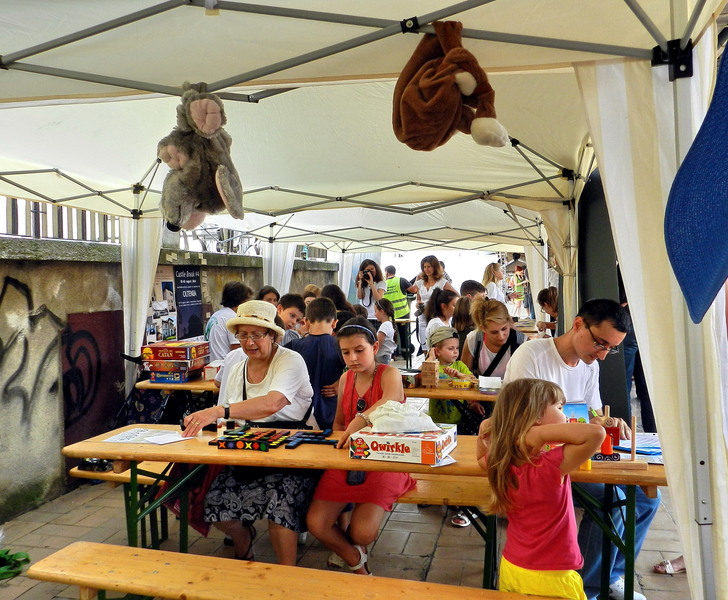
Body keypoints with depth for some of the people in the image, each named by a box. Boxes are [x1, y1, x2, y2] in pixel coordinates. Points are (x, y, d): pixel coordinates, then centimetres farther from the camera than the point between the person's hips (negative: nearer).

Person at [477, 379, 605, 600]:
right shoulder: (551, 465, -29)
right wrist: (541, 432, -36)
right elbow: (596, 433, -40)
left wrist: (485, 432, 2)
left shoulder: (501, 463, -7)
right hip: (550, 580, -6)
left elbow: (481, 458, 17)